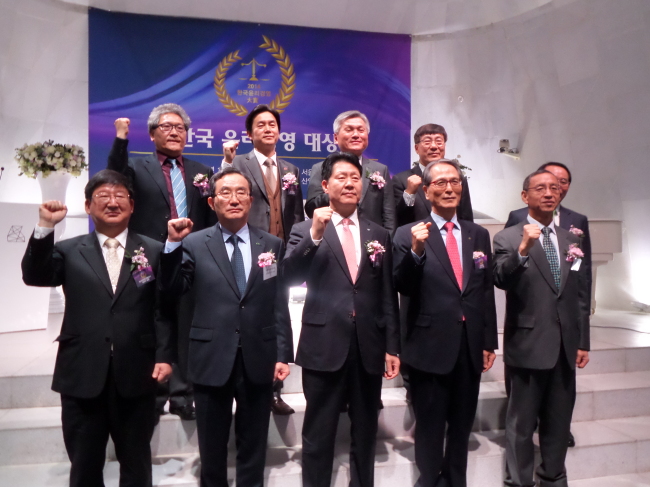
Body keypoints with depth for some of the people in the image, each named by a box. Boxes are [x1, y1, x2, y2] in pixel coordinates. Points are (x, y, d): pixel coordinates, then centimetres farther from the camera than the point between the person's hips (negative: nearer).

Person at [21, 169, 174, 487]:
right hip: (82, 377, 1)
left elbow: (164, 309, -1)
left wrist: (164, 356, -9)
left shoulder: (154, 251, 3)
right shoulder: (69, 251, 8)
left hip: (136, 376, -1)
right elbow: (34, 277, -8)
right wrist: (45, 227, -17)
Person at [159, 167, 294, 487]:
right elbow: (173, 289, -7)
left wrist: (283, 354, -2)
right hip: (212, 359, 0)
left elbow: (279, 304, 1)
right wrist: (173, 244, -18)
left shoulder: (272, 245, 3)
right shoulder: (194, 243, 0)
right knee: (212, 447, 18)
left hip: (258, 359, 1)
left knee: (253, 446, 18)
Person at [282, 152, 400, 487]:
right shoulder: (304, 231, 1)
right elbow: (289, 277, -14)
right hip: (324, 346, -3)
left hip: (369, 348, 3)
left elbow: (388, 296, 8)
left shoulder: (379, 235, 8)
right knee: (318, 435, 9)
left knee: (365, 433, 17)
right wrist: (315, 234, -25)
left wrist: (392, 347, 5)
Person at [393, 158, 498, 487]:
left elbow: (487, 291, 9)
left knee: (462, 426, 20)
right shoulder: (408, 234, -7)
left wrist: (489, 342, 8)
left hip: (470, 346, 4)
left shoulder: (479, 234, 7)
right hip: (430, 347, -4)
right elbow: (403, 288, -13)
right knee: (430, 428, 12)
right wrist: (416, 250, -29)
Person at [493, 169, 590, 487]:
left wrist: (583, 342, 11)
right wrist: (523, 249, -37)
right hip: (529, 344, -5)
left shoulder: (571, 240, 10)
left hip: (565, 345, 6)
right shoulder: (508, 238, -7)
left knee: (559, 422, 18)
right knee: (522, 423, 7)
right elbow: (501, 280, -22)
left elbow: (581, 295, 12)